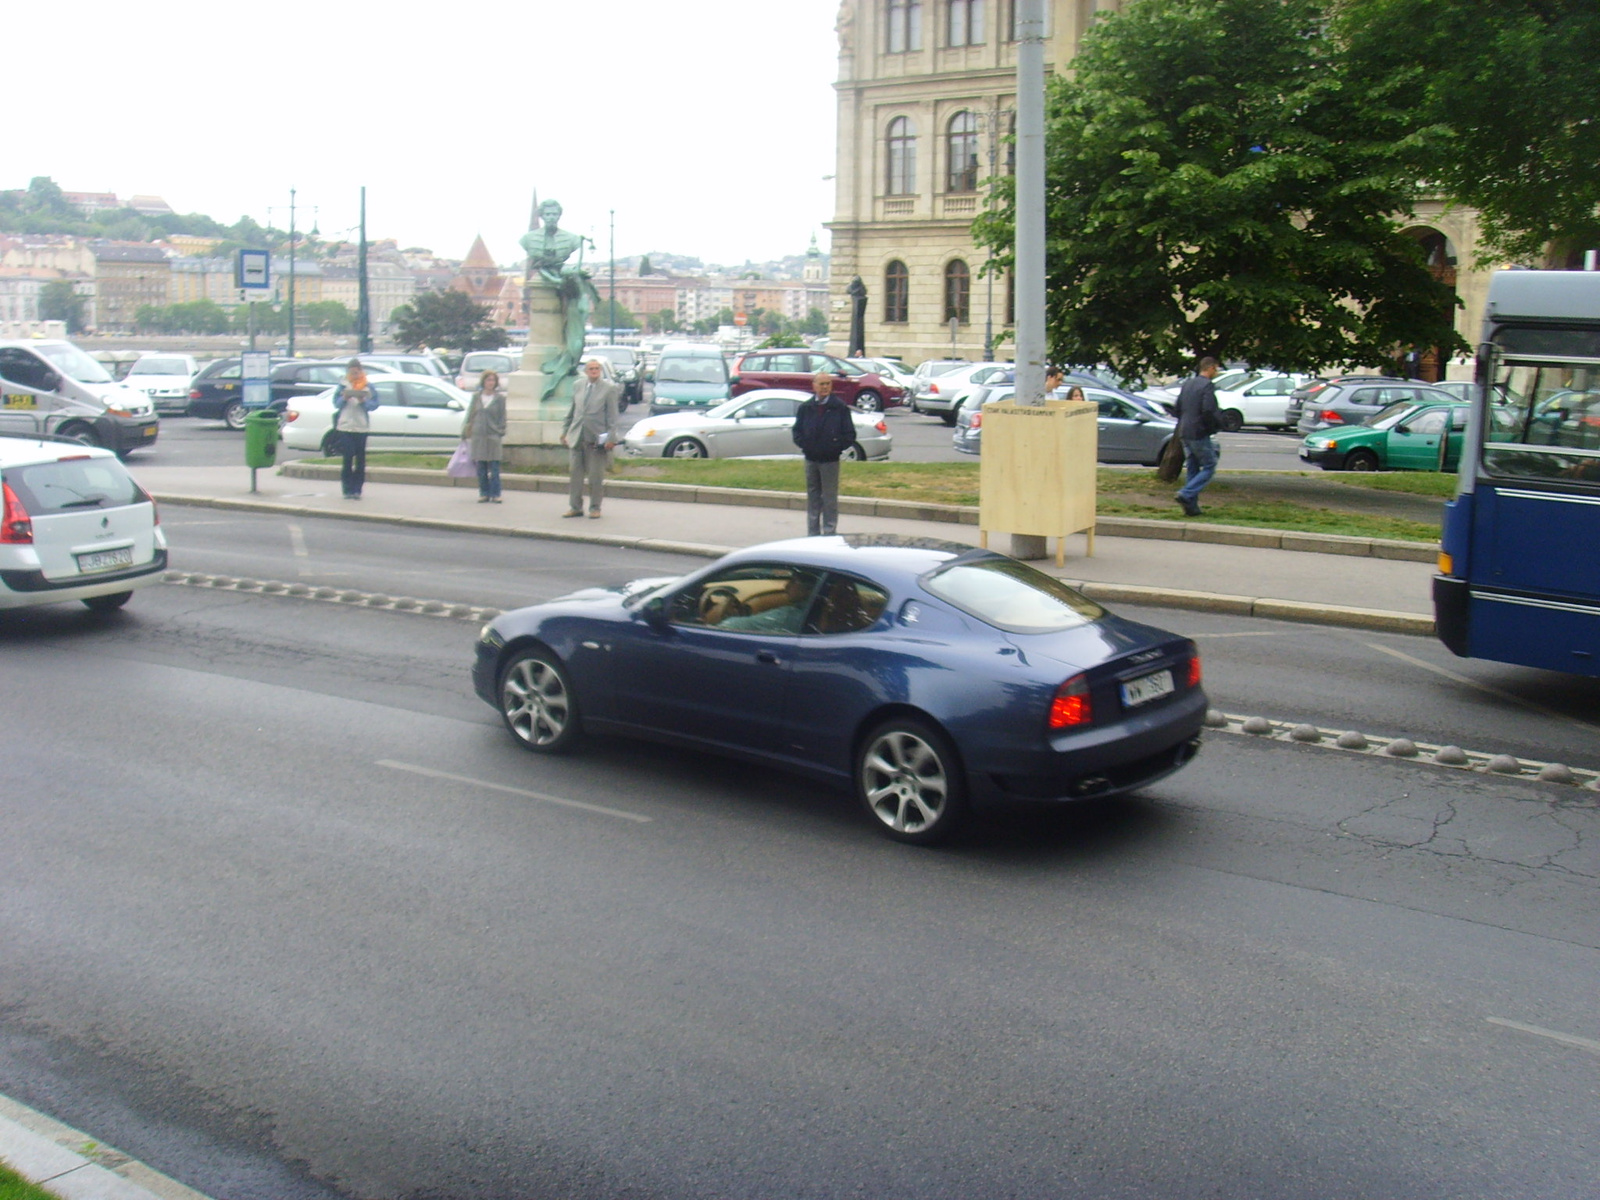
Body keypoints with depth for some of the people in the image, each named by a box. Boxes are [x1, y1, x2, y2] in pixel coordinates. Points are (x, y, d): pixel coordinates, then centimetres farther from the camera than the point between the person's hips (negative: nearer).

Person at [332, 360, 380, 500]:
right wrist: (344, 399, -15)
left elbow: (374, 404, 0)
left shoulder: (368, 387, 6)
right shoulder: (343, 385, 7)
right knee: (347, 459, -3)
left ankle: (357, 489, 6)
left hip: (362, 427, 0)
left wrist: (364, 401, -18)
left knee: (360, 460, 0)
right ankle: (348, 489, -1)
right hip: (345, 426, 0)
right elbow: (336, 403, 4)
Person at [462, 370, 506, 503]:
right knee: (481, 467, 4)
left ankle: (495, 494, 1)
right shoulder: (476, 397, 9)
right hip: (478, 435, 2)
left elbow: (502, 417, 5)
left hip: (493, 436, -2)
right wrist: (465, 433, 11)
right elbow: (470, 415, 13)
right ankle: (484, 493, 10)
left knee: (494, 467, -4)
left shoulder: (500, 398, 3)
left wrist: (501, 431, -6)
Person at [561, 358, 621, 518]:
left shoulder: (609, 389, -2)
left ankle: (595, 508, 12)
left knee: (595, 476, 2)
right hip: (577, 437, 4)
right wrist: (565, 431, 13)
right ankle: (575, 507, 14)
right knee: (575, 475, 6)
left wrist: (611, 438, -11)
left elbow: (612, 416, -5)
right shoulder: (578, 386, 10)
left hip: (596, 439, -4)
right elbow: (571, 412, 17)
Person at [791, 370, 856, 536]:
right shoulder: (805, 408, 5)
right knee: (813, 498, 11)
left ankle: (829, 534, 5)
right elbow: (796, 431, 11)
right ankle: (812, 534, 18)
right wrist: (804, 445, -4)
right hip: (811, 459, 3)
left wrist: (836, 447, -12)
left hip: (830, 460, -3)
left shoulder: (839, 408, -3)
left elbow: (849, 435, -3)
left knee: (830, 499, 0)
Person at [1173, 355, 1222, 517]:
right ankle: (1186, 494, -16)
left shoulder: (1187, 384, 13)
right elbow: (1208, 411, -21)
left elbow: (1177, 408, 16)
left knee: (1192, 469, 13)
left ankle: (1191, 506, 10)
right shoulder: (1207, 386, -12)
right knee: (1209, 467, 0)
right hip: (1199, 434, -8)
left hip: (1184, 434, 8)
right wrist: (1217, 425, -6)